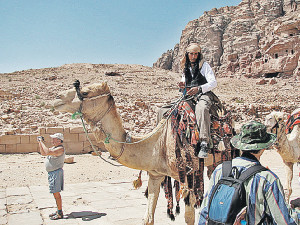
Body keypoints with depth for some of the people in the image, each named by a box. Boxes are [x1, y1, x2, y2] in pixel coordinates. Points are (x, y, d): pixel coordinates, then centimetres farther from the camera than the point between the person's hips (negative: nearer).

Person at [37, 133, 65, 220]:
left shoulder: (60, 149, -17)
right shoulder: (54, 147, 15)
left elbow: (48, 152, -29)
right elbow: (43, 153, 22)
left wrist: (42, 142, -20)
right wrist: (39, 143, 11)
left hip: (56, 173, -10)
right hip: (51, 173, 10)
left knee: (56, 193, -7)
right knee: (55, 193, 15)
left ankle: (60, 213, -1)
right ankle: (58, 211, 24)